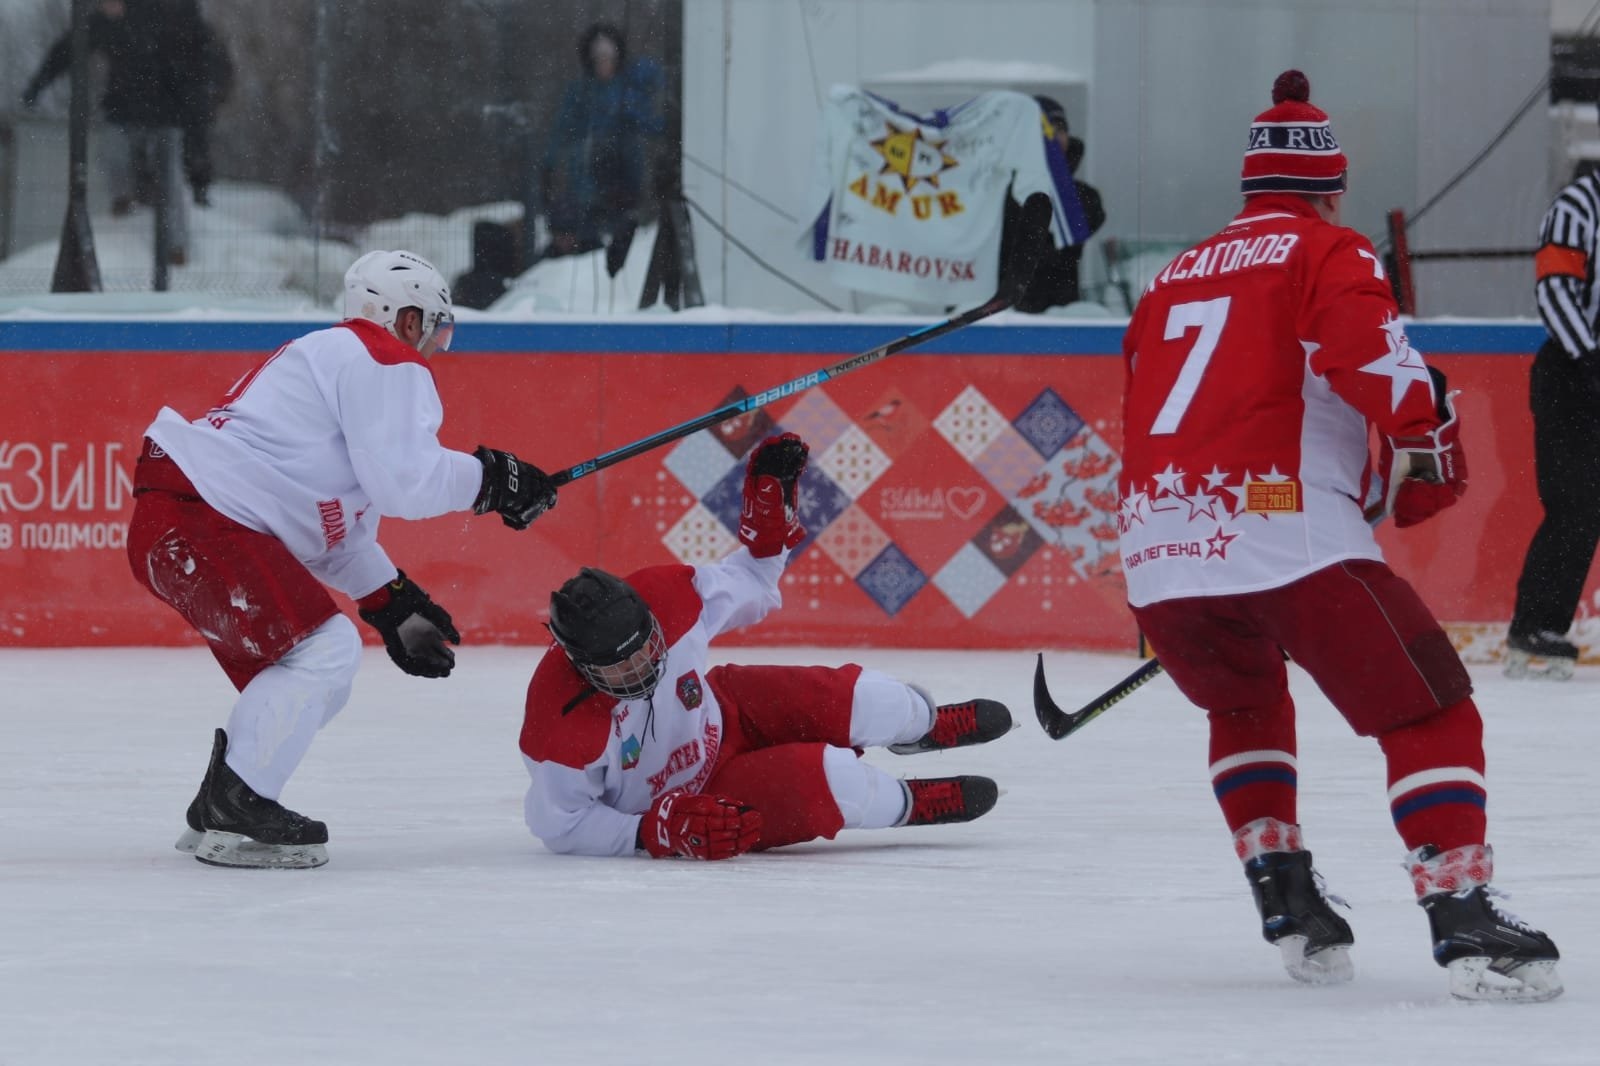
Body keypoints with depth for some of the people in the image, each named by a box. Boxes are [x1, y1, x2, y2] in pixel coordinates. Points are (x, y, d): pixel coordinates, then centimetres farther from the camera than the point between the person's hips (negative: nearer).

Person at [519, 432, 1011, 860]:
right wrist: (653, 832, -37)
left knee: (844, 700, -5)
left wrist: (770, 519, -17)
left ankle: (927, 723, 34)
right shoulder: (561, 723, -39)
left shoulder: (663, 597, -25)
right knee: (816, 777, -25)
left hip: (714, 716, 6)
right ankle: (909, 804, 9)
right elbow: (560, 824, -26)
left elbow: (746, 588, -2)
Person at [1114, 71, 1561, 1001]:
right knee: (1430, 711, 2)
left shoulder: (1176, 278, 27)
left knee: (1247, 704, 33)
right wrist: (1428, 441, -1)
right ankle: (1462, 916, -14)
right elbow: (1375, 354, -14)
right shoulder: (1324, 252, 7)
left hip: (1160, 549, 6)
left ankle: (1285, 897, 23)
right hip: (1286, 533, -6)